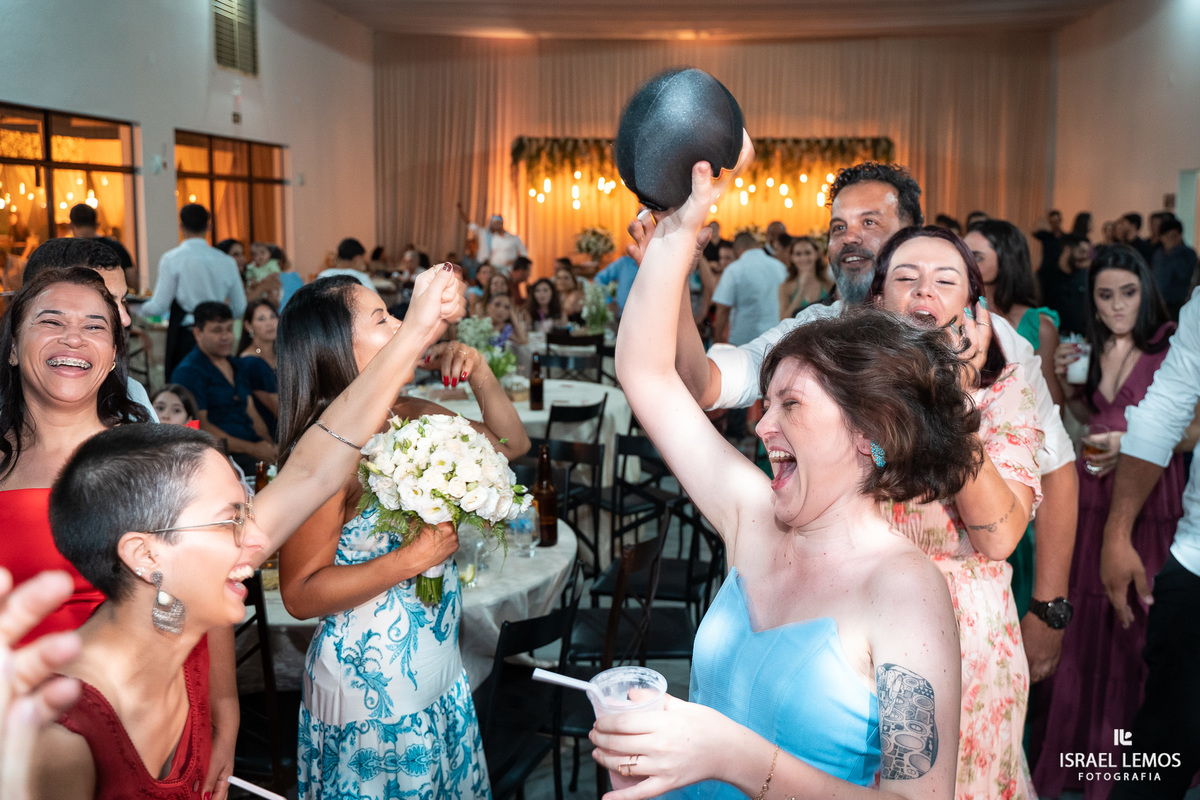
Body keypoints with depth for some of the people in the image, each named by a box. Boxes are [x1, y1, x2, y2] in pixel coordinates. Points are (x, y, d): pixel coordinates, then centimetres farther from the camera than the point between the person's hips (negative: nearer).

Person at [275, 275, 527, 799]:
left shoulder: (413, 417, -2)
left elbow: (511, 442, 11)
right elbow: (301, 594, -21)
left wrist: (481, 376, -5)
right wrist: (414, 558, -24)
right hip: (366, 695, -7)